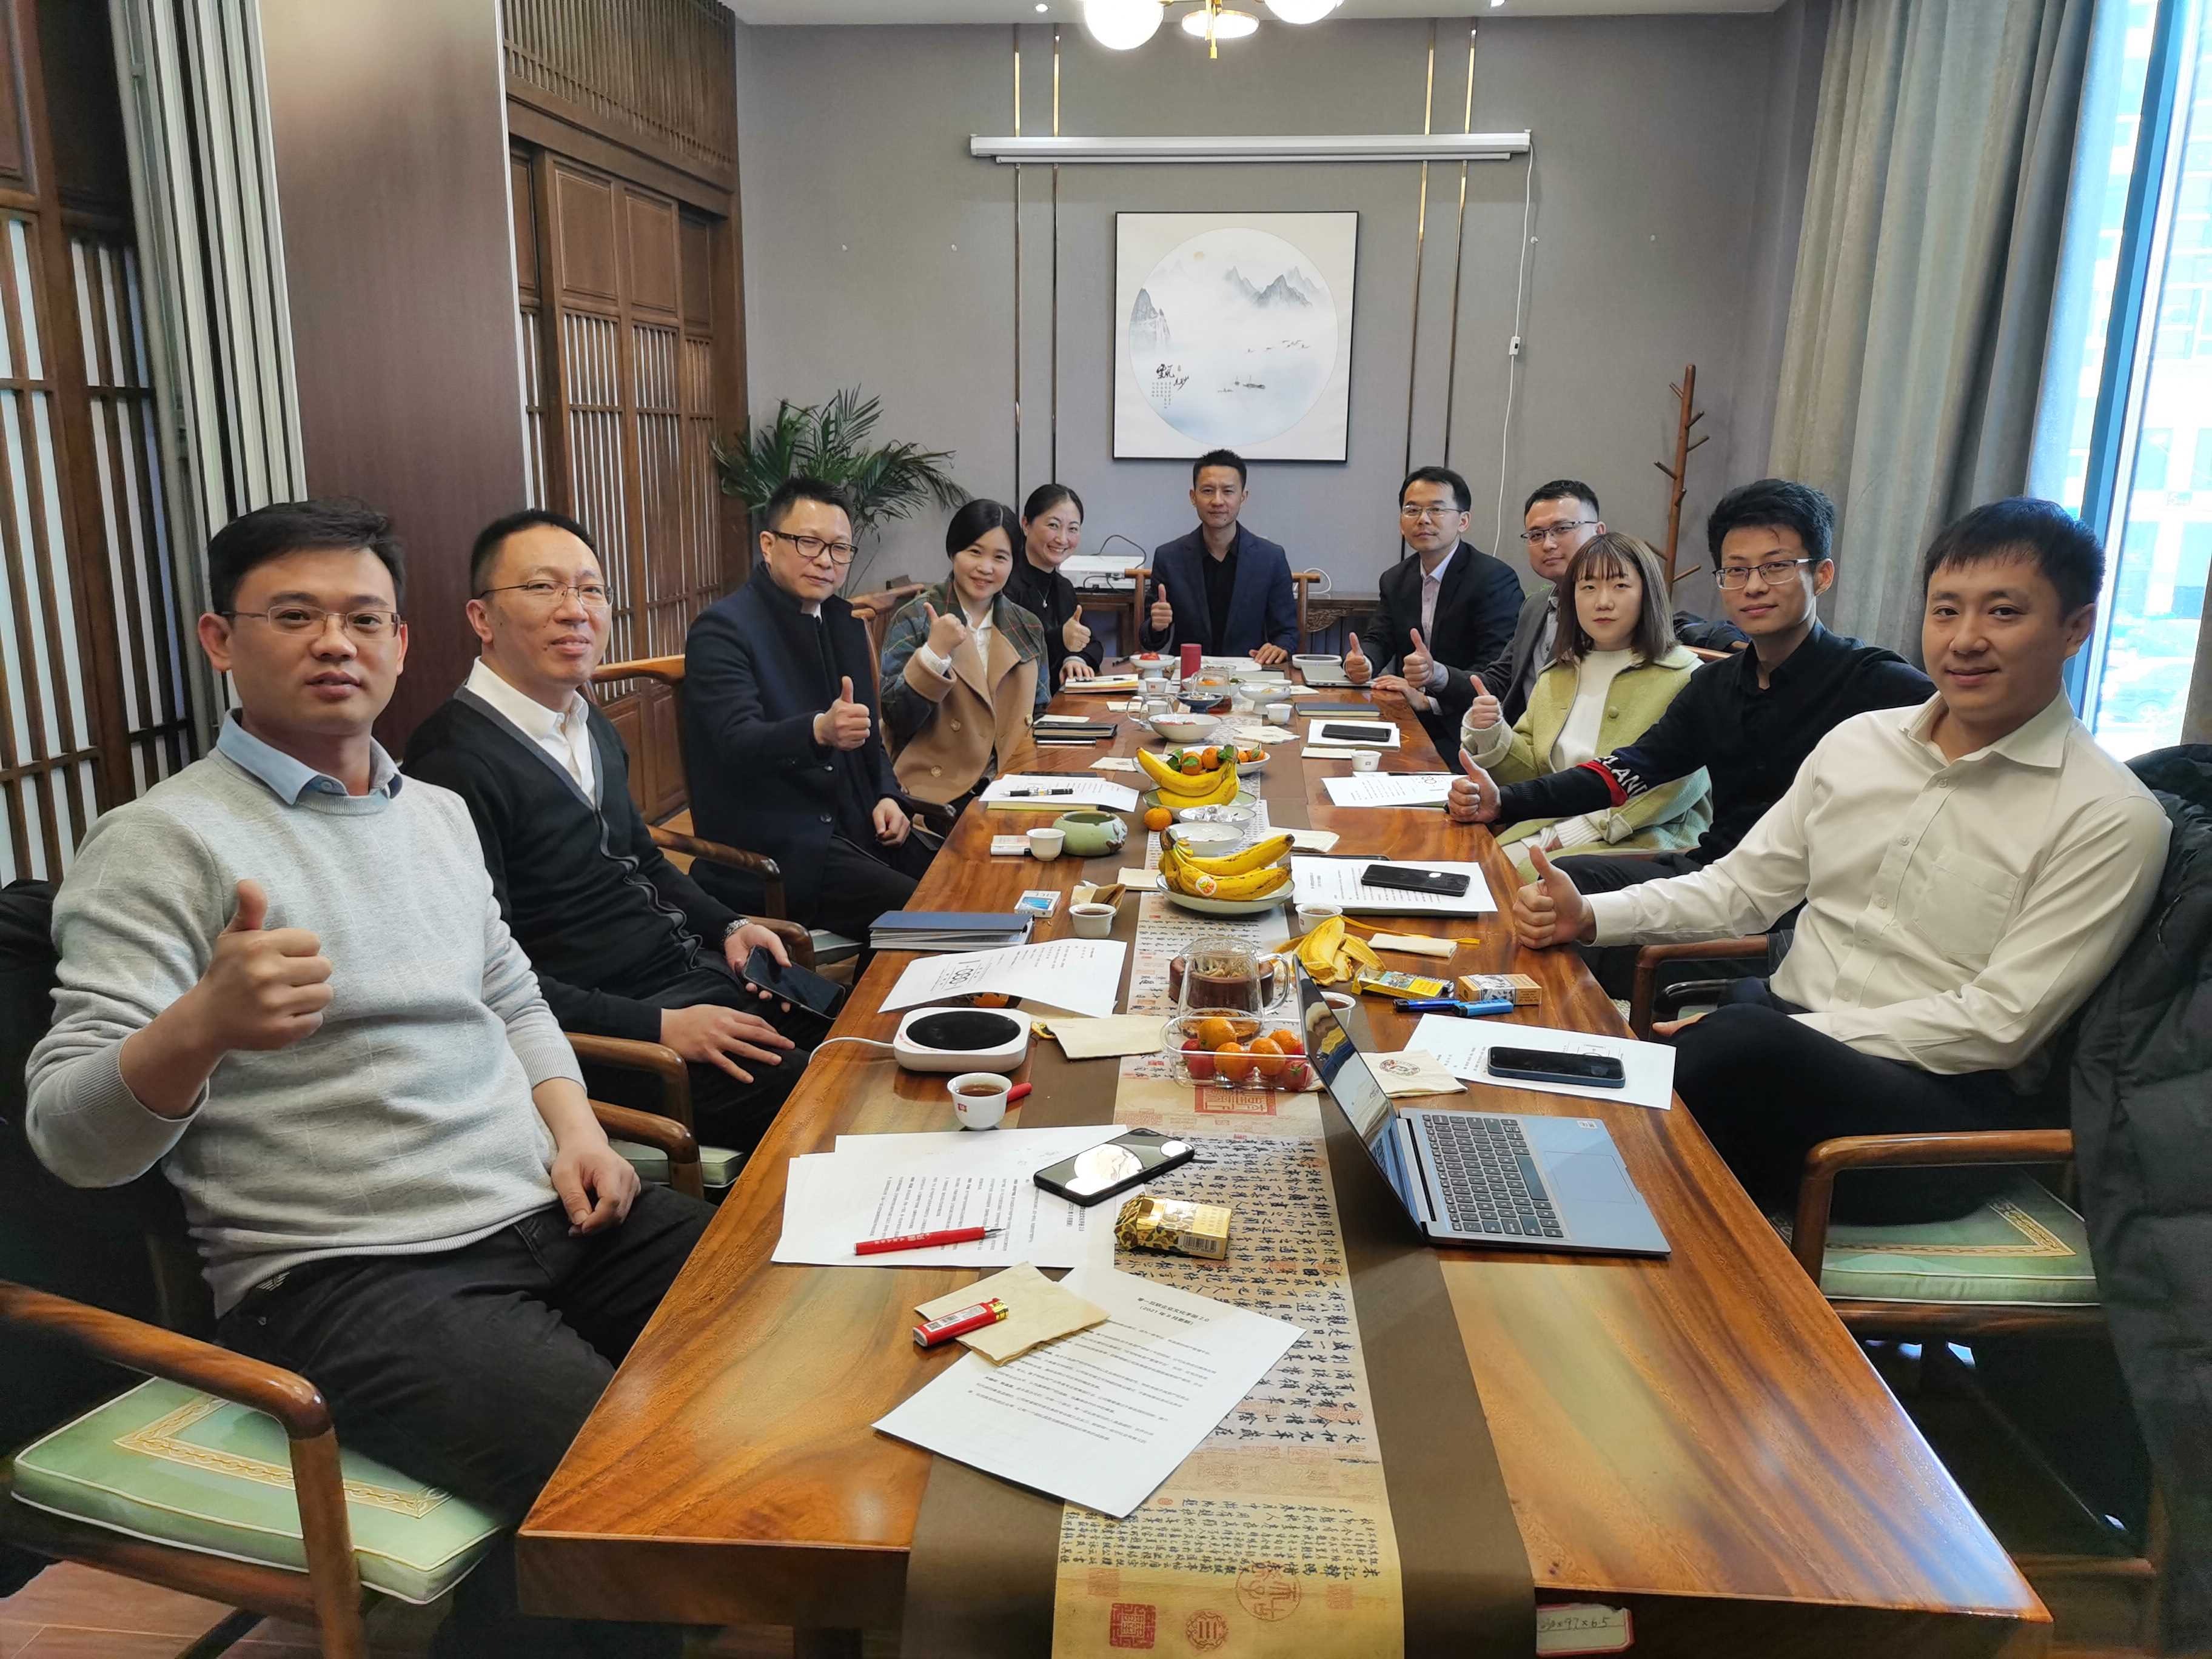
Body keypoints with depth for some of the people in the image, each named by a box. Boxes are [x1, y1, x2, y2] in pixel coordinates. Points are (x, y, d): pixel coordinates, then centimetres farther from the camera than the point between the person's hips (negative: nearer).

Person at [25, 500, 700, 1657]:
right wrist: (202, 1025, -32)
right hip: (347, 1278, -7)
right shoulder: (162, 843, -6)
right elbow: (69, 1138, -11)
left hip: (549, 1215, 7)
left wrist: (574, 1125, 6)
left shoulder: (438, 811, 15)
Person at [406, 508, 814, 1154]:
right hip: (602, 1035, -9)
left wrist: (729, 926, 7)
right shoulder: (454, 764, -18)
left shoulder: (592, 726, 12)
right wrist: (661, 1027, -21)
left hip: (696, 973, 9)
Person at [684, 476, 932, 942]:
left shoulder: (844, 621, 12)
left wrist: (886, 796, 3)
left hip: (848, 824, 7)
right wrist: (820, 730, -43)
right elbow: (739, 744, -24)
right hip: (767, 847, -7)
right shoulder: (722, 628, -11)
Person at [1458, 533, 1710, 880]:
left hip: (1641, 839, -5)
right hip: (1546, 829, 5)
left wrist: (1586, 829, -17)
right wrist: (1491, 735, -6)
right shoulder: (1557, 676, 15)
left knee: (1531, 879, -29)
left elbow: (1685, 781, -15)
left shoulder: (1683, 677, -5)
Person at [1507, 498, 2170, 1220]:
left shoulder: (2112, 819, -6)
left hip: (1941, 1097, -4)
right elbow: (1740, 886, 12)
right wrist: (1589, 916, -4)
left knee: (1742, 1042, -36)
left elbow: (1998, 1025, -11)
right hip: (1777, 1027, 4)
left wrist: (1791, 1033, -20)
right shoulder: (1857, 741, 10)